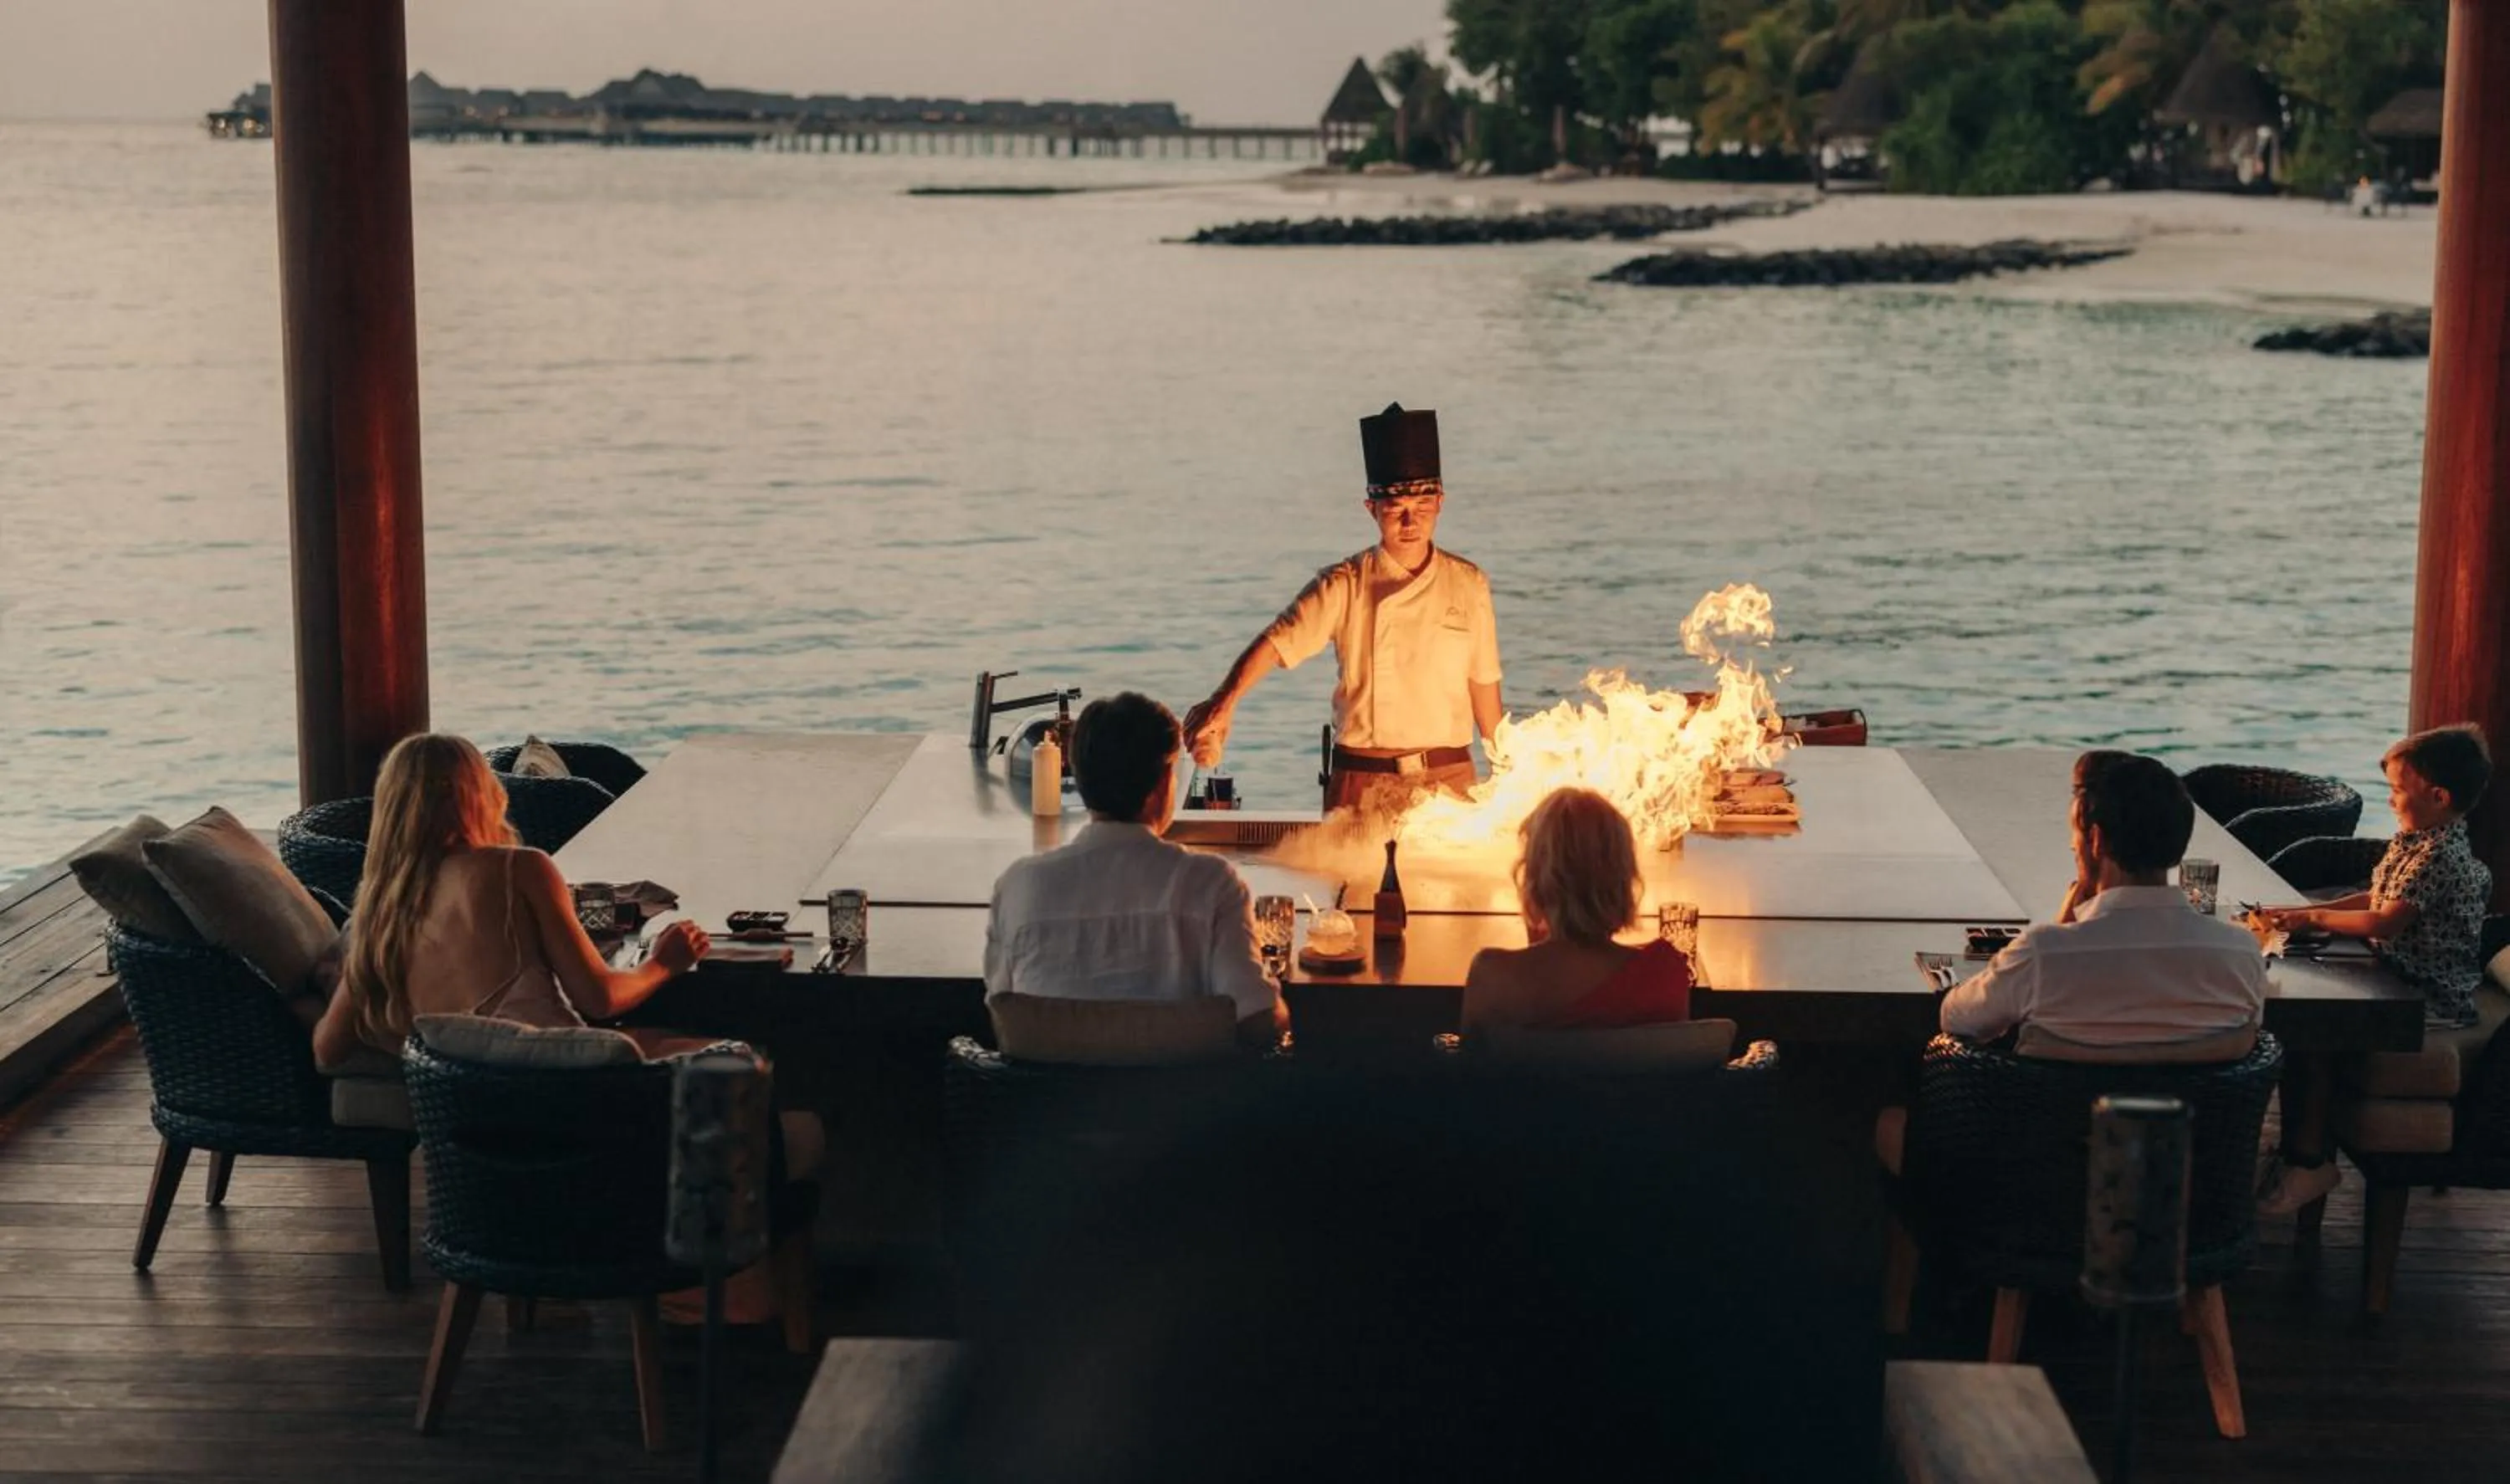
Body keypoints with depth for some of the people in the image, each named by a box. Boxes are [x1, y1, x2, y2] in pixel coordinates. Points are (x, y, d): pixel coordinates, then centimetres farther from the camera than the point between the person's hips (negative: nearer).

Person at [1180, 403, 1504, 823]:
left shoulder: (1468, 584, 5)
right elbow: (1277, 643, -16)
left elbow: (1483, 683, 11)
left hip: (1450, 782, 2)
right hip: (1364, 784, -2)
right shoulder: (1344, 586, -3)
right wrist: (1224, 702, -33)